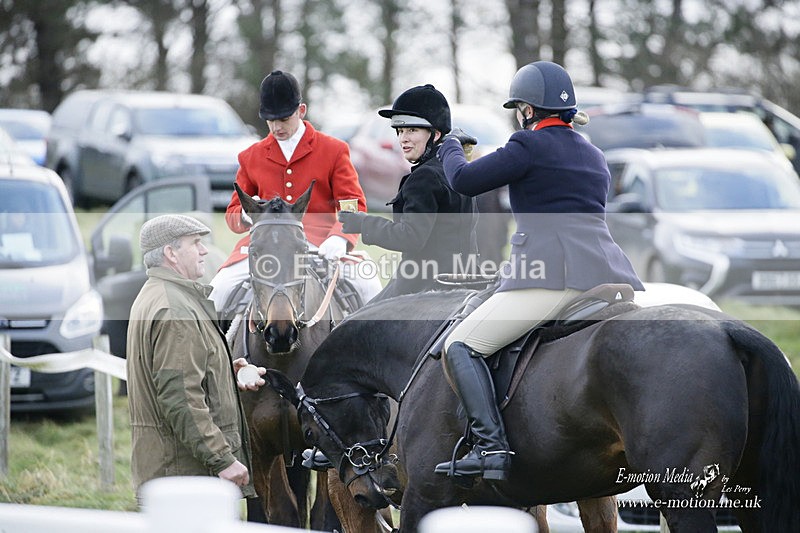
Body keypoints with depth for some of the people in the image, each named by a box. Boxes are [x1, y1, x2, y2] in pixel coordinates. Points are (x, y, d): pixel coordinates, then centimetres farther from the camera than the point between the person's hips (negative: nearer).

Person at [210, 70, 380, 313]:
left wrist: (339, 238, -21)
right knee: (219, 288, -21)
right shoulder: (251, 157, 14)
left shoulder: (334, 151, 7)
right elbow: (233, 213, 17)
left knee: (368, 285, -25)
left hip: (321, 245, -2)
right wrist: (247, 215, -10)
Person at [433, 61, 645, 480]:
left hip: (552, 274, -7)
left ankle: (491, 447, -19)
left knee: (460, 348, -2)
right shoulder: (595, 156, 24)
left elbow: (465, 181, 0)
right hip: (609, 271, 7)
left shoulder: (531, 144, 0)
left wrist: (450, 147, 21)